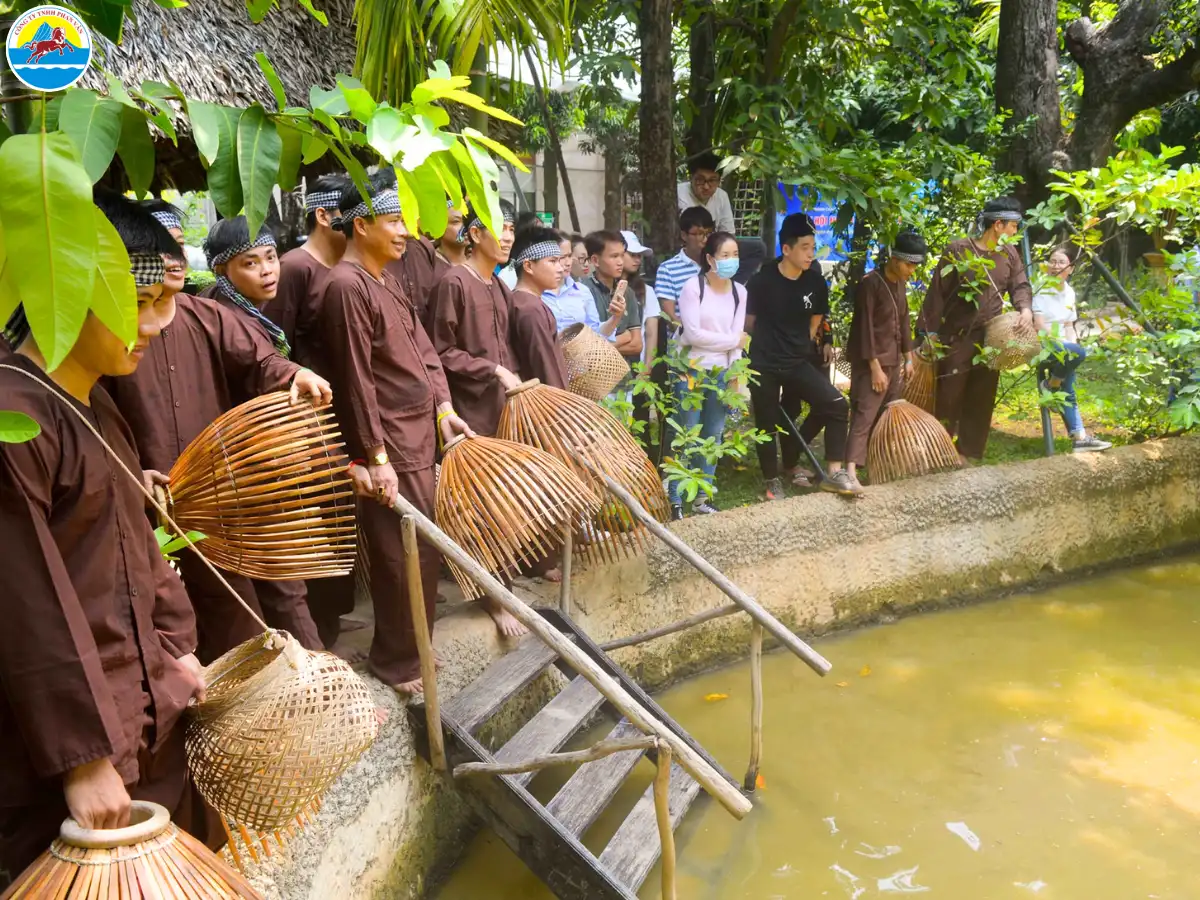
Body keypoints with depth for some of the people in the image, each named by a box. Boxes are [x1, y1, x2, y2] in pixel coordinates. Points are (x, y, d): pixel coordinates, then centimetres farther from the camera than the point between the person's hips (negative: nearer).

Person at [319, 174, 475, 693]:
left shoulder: (387, 280, 15)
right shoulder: (347, 286, -16)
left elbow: (423, 349, 18)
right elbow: (357, 380, -19)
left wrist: (443, 407, 8)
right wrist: (376, 457, -19)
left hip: (420, 436, 9)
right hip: (390, 448, -9)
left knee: (423, 551, 17)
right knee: (404, 558, 0)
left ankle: (412, 648, 32)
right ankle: (398, 664, 16)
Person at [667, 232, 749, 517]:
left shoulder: (740, 292, 6)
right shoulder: (693, 288, -9)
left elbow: (738, 339, 2)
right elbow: (693, 333, -17)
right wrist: (732, 340, -7)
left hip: (722, 373, 5)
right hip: (692, 371, -5)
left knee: (713, 438, 10)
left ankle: (702, 498, 21)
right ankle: (675, 501, 4)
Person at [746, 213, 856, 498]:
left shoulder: (816, 283, -4)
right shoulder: (762, 281, -15)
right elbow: (748, 321, 0)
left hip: (798, 362, 3)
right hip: (764, 364, -3)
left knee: (838, 405, -13)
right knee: (767, 424, 7)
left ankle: (834, 472, -4)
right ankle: (771, 480, 26)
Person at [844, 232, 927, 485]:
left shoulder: (900, 283, 10)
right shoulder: (870, 283, -16)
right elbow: (865, 327, -19)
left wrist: (908, 357, 16)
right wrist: (875, 367, -20)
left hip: (894, 360, 8)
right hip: (871, 362, -8)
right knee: (864, 415, -17)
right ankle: (851, 470, -24)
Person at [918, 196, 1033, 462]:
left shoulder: (1010, 253, 7)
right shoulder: (958, 250, -8)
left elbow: (1020, 285, 5)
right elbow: (938, 291, -7)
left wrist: (1026, 308, -18)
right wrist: (931, 330, -10)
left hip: (990, 338, 5)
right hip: (956, 336, -5)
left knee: (981, 398, 9)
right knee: (948, 394, -2)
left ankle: (966, 453, 20)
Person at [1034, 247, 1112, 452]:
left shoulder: (1069, 292, 14)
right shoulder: (1041, 288, -10)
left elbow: (1068, 326, 17)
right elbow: (1039, 324, -16)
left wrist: (1073, 345, -3)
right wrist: (1071, 348, -18)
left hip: (1062, 347, 8)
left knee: (1067, 393, 5)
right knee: (1078, 352, -32)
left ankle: (1079, 437, 7)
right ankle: (1051, 383, -7)